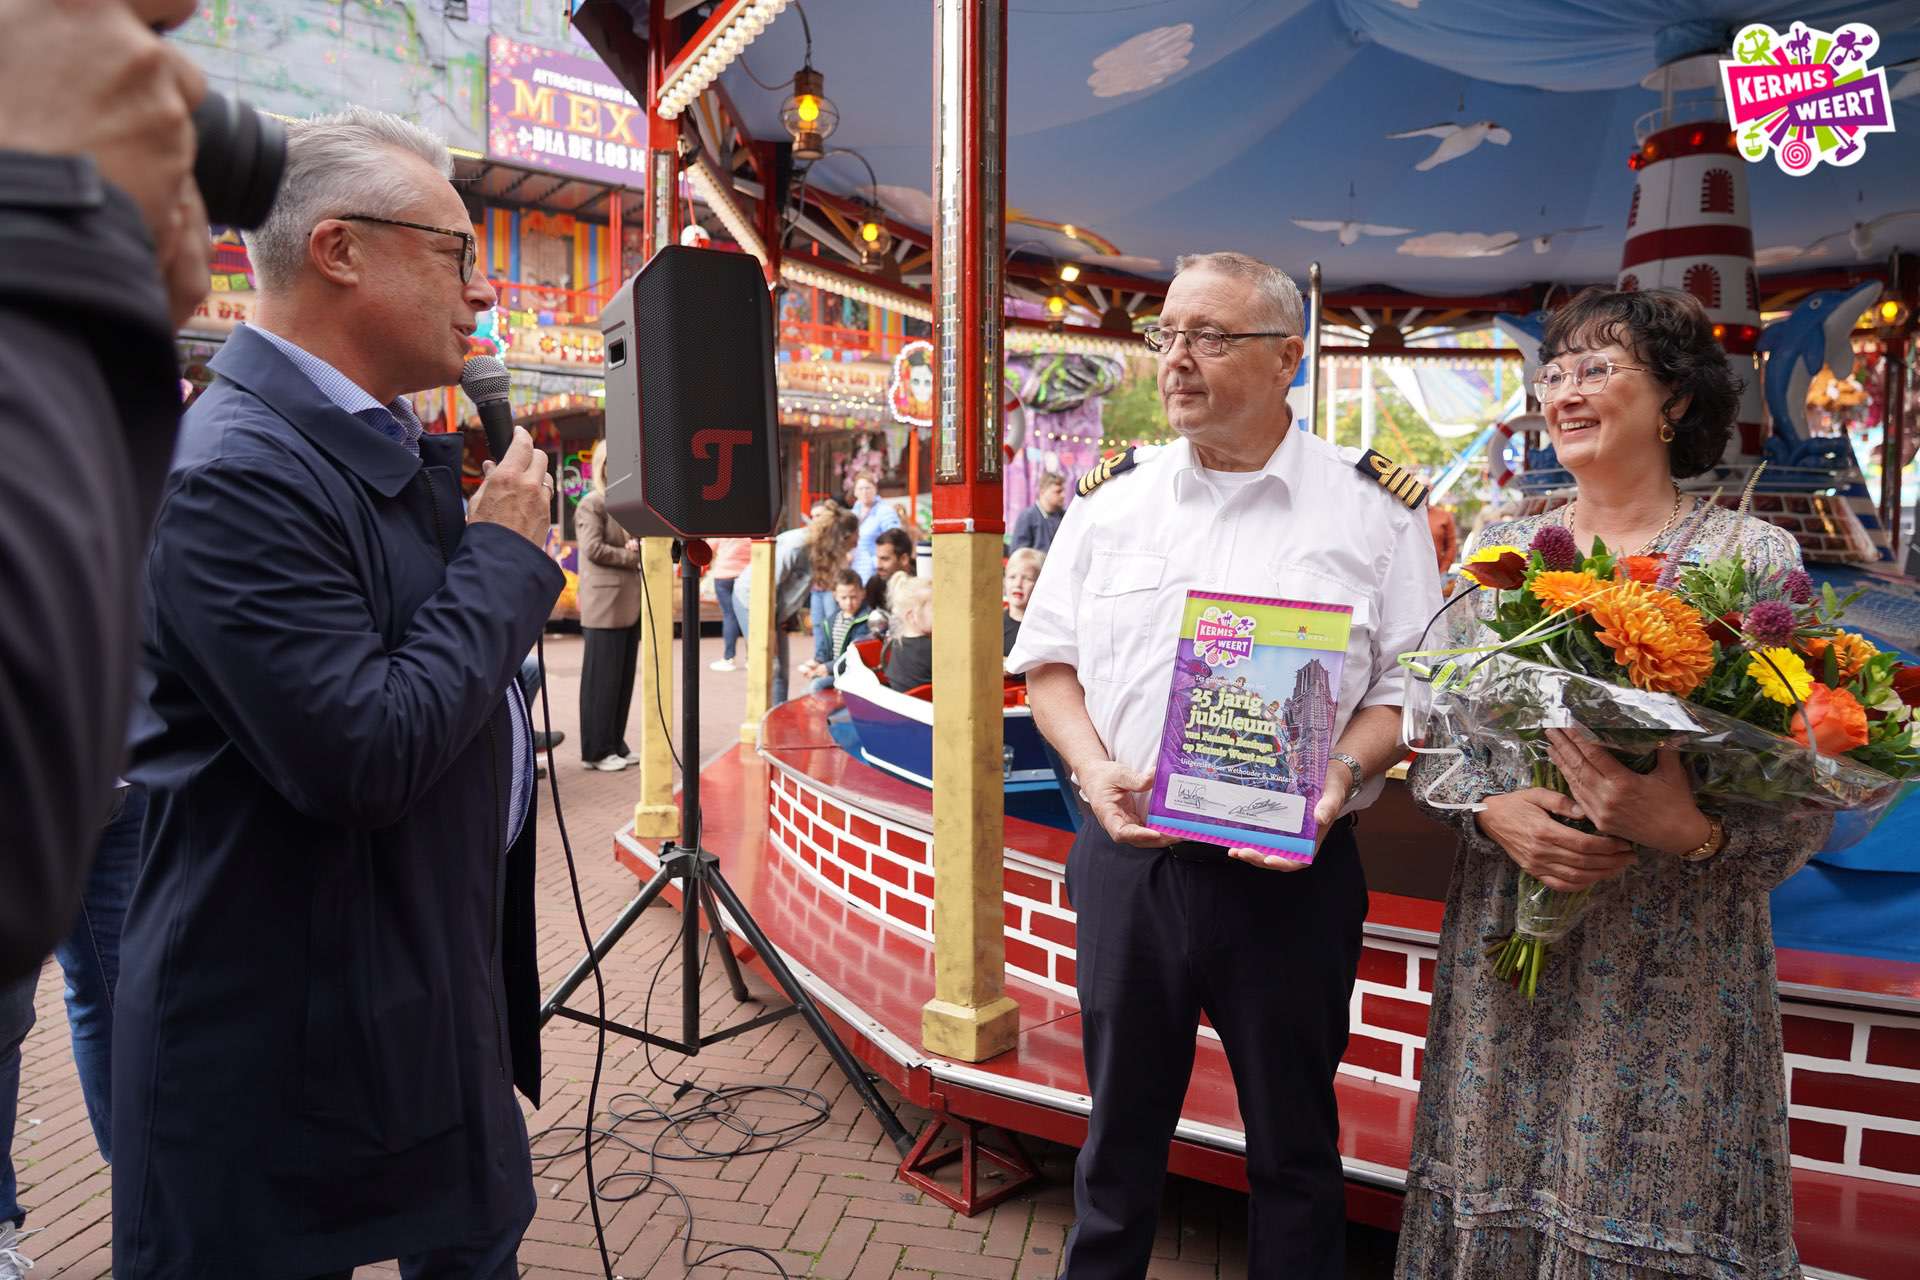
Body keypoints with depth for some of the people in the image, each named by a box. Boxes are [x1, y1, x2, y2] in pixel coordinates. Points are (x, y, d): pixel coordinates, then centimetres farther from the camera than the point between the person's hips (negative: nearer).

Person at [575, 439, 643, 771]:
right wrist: (632, 557, -8)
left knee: (624, 678, 10)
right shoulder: (591, 504, -5)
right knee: (602, 679, -4)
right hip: (604, 604, -8)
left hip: (629, 604, 8)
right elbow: (593, 549, -14)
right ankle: (596, 751, 3)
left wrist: (637, 548, 0)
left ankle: (615, 744, 18)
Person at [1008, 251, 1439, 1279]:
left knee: (1293, 1144, 15)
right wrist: (1093, 768, -10)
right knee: (1120, 1128, 18)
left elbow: (1411, 686, -1)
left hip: (1292, 870, -2)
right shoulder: (1114, 496, 5)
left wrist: (1340, 770, -19)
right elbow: (1050, 661, 7)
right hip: (1127, 856, 2)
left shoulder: (1369, 507, -2)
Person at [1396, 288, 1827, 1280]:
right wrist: (1495, 810, -13)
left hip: (1676, 974, -2)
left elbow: (1804, 797, -5)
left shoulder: (1752, 554, -2)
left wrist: (1693, 829, -24)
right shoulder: (1500, 549, 7)